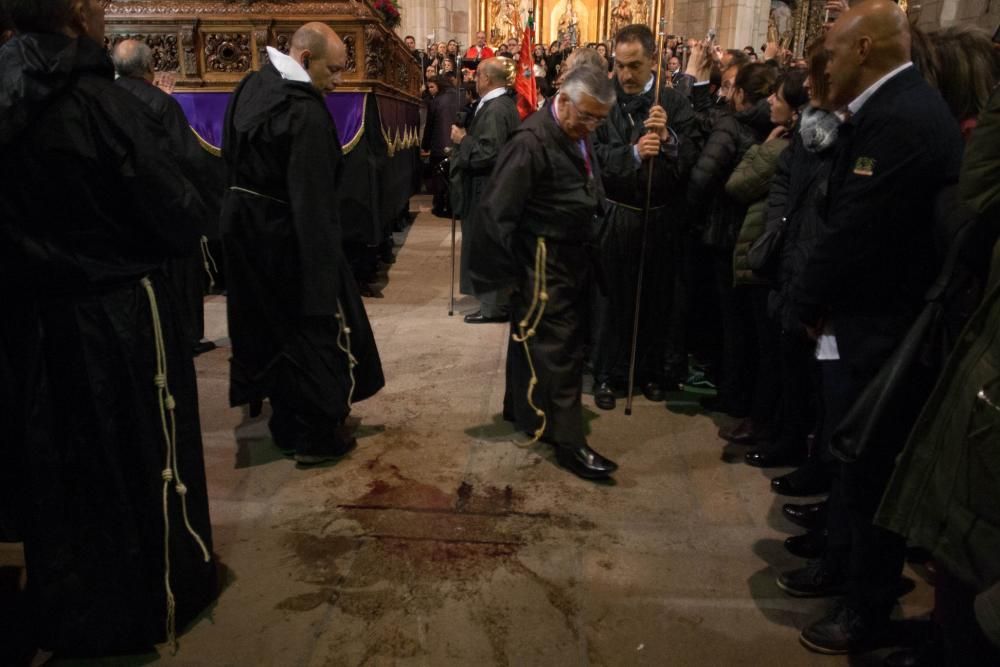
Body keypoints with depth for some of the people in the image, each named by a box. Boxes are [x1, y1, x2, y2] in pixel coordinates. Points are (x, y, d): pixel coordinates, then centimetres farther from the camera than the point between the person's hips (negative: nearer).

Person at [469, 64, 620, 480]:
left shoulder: (578, 136, 6)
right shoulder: (532, 140, -20)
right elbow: (497, 210, -20)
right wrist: (505, 271, -15)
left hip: (571, 257, 8)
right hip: (543, 262, -8)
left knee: (533, 337, 20)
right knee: (556, 347, -3)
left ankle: (522, 408, 36)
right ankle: (568, 441, 7)